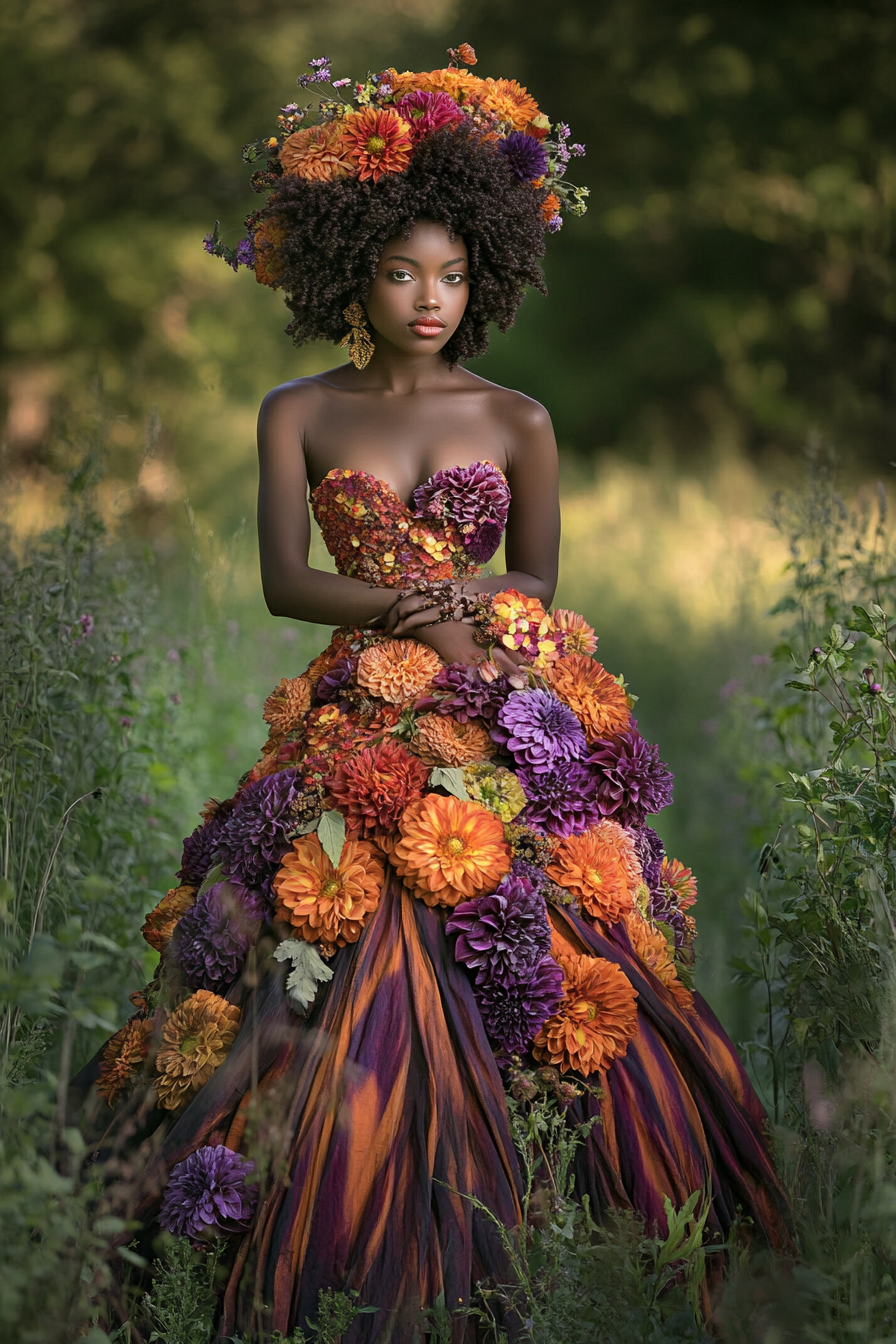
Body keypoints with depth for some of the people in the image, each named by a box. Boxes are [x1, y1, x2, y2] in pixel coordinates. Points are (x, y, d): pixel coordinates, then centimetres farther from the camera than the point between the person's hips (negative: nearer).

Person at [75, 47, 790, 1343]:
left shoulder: (519, 421, 9)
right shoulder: (297, 415, 8)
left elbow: (538, 581, 10)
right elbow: (284, 579, 0)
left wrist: (469, 598, -10)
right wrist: (399, 606, -14)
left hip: (506, 718, 0)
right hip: (358, 723, 0)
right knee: (365, 932, -13)